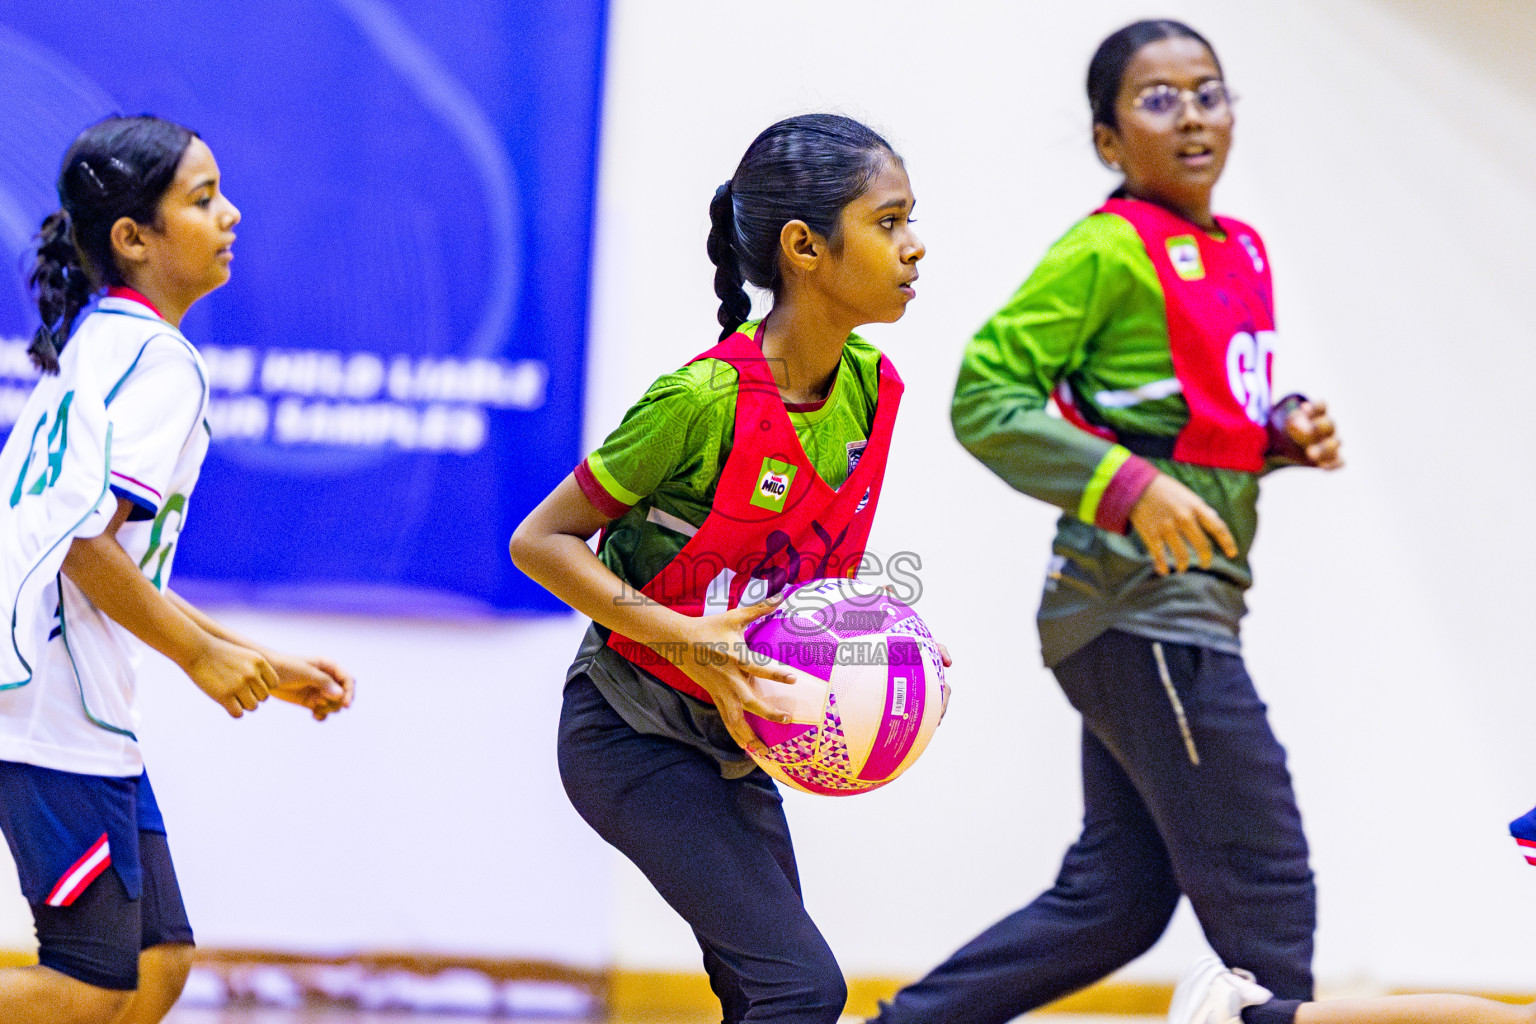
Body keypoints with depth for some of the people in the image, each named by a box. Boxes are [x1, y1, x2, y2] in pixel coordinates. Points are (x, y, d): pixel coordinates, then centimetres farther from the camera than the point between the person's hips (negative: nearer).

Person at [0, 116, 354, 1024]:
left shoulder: (96, 346, 20)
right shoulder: (157, 361, -11)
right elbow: (86, 545, -19)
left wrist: (262, 667, 21)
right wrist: (203, 655, -8)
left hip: (85, 709, 10)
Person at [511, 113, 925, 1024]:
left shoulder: (873, 387, -1)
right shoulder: (707, 399, -23)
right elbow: (541, 541, -16)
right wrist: (682, 638, -26)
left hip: (732, 738, 8)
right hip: (633, 734, -8)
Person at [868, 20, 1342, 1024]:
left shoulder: (1241, 254, 14)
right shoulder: (1110, 252, -10)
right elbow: (986, 398, -14)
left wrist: (1284, 433, 6)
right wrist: (1129, 487, -22)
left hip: (1187, 607, 9)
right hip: (1141, 604, -9)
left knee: (1112, 900, 12)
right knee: (1268, 901, -8)